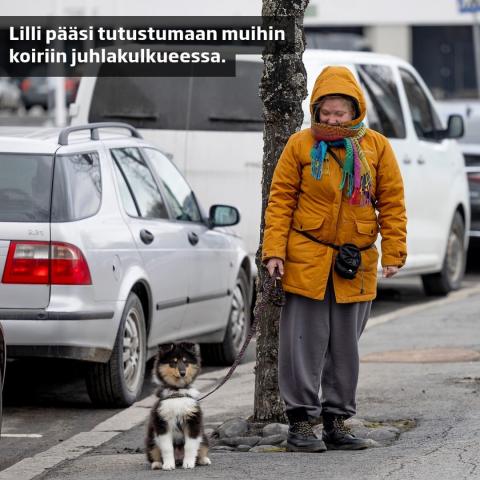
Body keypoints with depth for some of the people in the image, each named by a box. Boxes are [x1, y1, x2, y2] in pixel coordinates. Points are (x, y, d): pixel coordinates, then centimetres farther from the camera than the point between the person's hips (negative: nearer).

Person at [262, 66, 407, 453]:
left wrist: (393, 253, -1)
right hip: (307, 259, -2)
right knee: (306, 341, -4)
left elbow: (392, 203, 5)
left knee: (345, 345, 9)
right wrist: (275, 250, -8)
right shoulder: (300, 145, -2)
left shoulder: (377, 147, 3)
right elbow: (281, 200, 0)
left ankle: (337, 420, 18)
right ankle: (301, 421, 1)